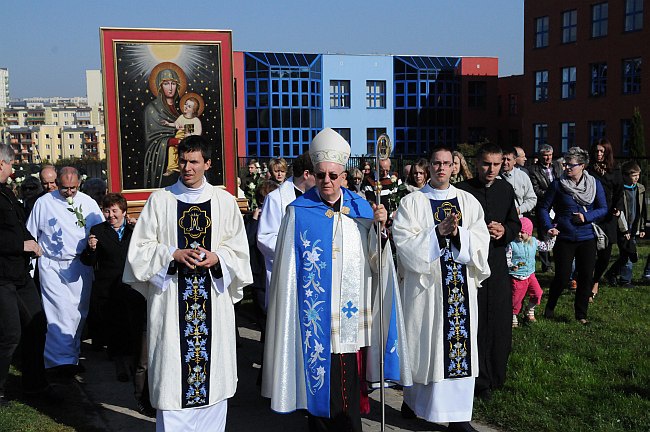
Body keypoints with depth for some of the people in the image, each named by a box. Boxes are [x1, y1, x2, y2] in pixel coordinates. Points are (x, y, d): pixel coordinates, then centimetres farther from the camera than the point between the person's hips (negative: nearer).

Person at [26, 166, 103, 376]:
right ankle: (64, 359, -8)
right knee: (61, 311, -10)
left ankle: (72, 354, 20)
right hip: (52, 266, -2)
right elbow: (31, 235, 9)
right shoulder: (43, 203, 2)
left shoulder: (88, 203, 5)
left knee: (78, 313, 6)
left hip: (80, 265, 2)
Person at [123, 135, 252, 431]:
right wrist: (173, 254, -12)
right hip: (170, 299, -1)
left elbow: (239, 250, 8)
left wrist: (217, 258, -11)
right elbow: (139, 248, 3)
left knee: (214, 368, 5)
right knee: (171, 371, 1)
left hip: (213, 300, 1)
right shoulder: (160, 200, 3)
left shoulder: (224, 201, 6)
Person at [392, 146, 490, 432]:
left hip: (461, 287, 3)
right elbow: (405, 242, -10)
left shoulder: (467, 201, 10)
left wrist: (457, 233, -16)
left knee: (460, 343, 3)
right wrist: (438, 232, -18)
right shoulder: (412, 202, 1)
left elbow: (481, 239, 1)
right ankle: (412, 400, 24)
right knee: (425, 344, 3)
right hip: (425, 285, -3)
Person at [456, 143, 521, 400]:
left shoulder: (505, 189, 9)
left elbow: (516, 224, 15)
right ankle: (480, 383, 13)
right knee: (475, 324, 0)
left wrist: (504, 230, -6)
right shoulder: (462, 191, -7)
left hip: (498, 265, 5)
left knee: (501, 324, 8)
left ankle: (496, 377, 26)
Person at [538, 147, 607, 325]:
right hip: (564, 238, -2)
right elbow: (543, 208, 1)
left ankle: (581, 314, 20)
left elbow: (603, 209, 3)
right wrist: (548, 227, -13)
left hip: (587, 238, 2)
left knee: (586, 277, 5)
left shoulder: (594, 184, 2)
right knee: (562, 277, -1)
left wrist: (586, 216, -14)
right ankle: (549, 308, 23)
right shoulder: (558, 184, -4)